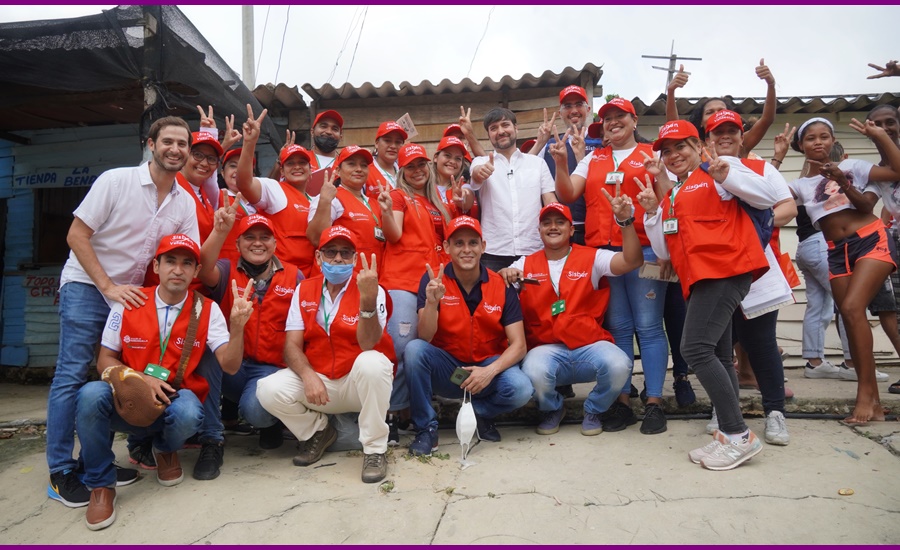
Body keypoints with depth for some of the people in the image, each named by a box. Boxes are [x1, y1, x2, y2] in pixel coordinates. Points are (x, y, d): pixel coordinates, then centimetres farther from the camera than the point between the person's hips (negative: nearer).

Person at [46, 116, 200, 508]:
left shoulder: (185, 203, 1)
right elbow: (76, 235, -13)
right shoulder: (115, 181, -12)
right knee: (72, 375, -5)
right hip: (87, 286, -5)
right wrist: (109, 287, -18)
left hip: (133, 292, 5)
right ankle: (61, 473, 4)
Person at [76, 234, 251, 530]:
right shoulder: (128, 303, -2)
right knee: (91, 394, -29)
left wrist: (237, 327, -31)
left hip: (176, 401, -1)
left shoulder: (206, 309, -5)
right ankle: (100, 484, -6)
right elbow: (104, 361, 2)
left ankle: (166, 450, 7)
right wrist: (140, 380, -18)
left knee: (189, 412, -34)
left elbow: (229, 366, -12)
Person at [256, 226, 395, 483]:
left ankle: (375, 449, -16)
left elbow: (368, 345, -23)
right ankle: (318, 431, 10)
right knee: (269, 389, -21)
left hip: (361, 383, -3)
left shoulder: (370, 289, -9)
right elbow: (292, 345, -3)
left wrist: (368, 299, -38)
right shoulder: (304, 290, 3)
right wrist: (308, 376, -23)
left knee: (372, 362, -36)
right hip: (317, 381, 3)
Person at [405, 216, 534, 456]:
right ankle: (426, 428, -10)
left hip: (487, 367, 1)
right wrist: (432, 302, -35)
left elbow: (518, 345, -9)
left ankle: (480, 413, 7)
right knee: (414, 349, -29)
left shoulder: (502, 286, -6)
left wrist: (490, 370, -26)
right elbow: (425, 338, -16)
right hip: (445, 369, 0)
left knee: (521, 389, -29)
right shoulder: (433, 280, -8)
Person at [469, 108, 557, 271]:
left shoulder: (538, 163, 11)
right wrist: (480, 171, -40)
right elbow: (476, 175, -15)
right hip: (493, 253, -1)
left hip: (534, 251, 1)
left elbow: (551, 202, 7)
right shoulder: (481, 162, 8)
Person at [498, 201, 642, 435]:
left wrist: (625, 220, -18)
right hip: (546, 348, 0)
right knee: (533, 372, -33)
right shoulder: (526, 265, 10)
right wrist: (505, 274, -18)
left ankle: (593, 411, 7)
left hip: (589, 346, 0)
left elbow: (632, 261, -6)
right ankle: (552, 410, 8)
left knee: (619, 365, -31)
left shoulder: (592, 258, 6)